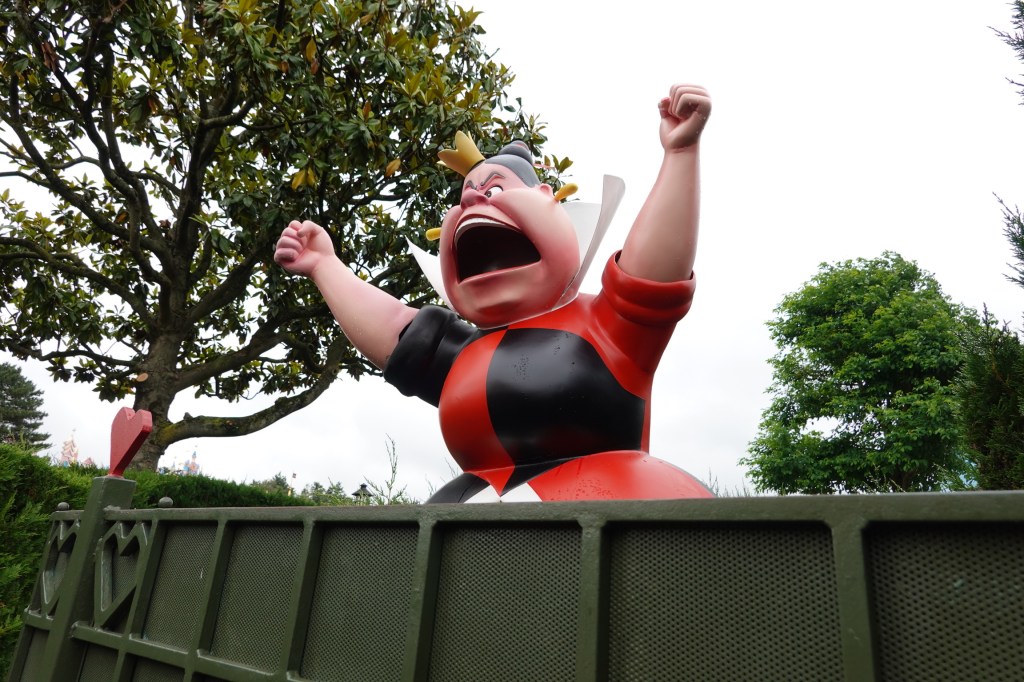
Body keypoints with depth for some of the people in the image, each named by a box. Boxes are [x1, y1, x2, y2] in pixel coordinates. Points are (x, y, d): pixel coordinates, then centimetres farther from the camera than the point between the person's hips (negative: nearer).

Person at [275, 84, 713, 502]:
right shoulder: (465, 357, 19)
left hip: (602, 495, -4)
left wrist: (679, 151, -15)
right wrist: (323, 264, 30)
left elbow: (656, 280, -11)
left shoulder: (607, 328, 5)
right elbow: (392, 331, 21)